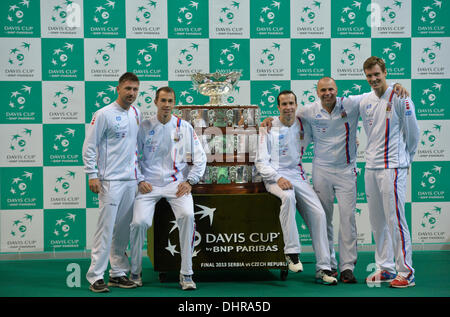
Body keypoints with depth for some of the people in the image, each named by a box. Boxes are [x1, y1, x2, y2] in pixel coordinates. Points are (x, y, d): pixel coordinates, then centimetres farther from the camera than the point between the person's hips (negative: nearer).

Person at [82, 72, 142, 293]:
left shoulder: (136, 114, 12)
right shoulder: (104, 115, -8)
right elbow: (89, 147, -8)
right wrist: (92, 175, -14)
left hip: (131, 180, 7)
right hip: (110, 181, -7)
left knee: (123, 230, 10)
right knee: (106, 228, -9)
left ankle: (118, 272, 18)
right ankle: (96, 276, -4)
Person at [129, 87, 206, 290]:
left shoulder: (184, 127, 8)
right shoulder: (144, 128, 6)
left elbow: (200, 158, 9)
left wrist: (189, 181, -1)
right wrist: (140, 181, -3)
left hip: (176, 183, 0)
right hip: (149, 184, 0)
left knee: (187, 215, -28)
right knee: (139, 222, -21)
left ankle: (186, 274, -18)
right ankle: (135, 272, 3)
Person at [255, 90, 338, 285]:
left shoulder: (303, 125, 12)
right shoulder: (269, 128, 1)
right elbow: (261, 161, -4)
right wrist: (278, 178, -20)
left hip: (297, 176, 4)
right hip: (274, 176, -4)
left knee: (318, 213, -13)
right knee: (288, 196, -37)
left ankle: (323, 269, -8)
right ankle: (292, 252, -32)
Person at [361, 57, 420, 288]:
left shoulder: (400, 99, -7)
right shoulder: (365, 102, 11)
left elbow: (413, 134, 1)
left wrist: (405, 158, 11)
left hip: (392, 167, -6)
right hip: (371, 167, 6)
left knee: (395, 219, -9)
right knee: (377, 222, 10)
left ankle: (406, 272, -3)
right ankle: (385, 268, 20)